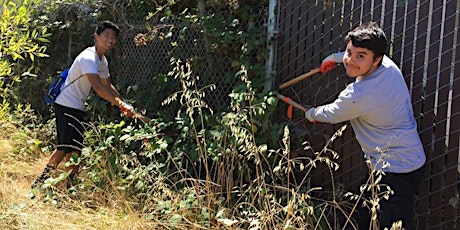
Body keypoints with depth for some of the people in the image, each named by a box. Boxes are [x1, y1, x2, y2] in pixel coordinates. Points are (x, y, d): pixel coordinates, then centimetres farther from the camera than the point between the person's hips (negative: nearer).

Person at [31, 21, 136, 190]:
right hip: (68, 106, -10)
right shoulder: (88, 57, -21)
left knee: (64, 147, 15)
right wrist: (121, 104, -31)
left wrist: (124, 104, 12)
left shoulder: (102, 61, 11)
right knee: (74, 149, -8)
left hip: (74, 107, 10)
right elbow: (98, 87, -31)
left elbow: (107, 86, 21)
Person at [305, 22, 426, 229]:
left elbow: (331, 115, -4)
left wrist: (311, 114, 17)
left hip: (396, 172, -10)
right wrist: (335, 57, 33)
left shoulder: (358, 95, -27)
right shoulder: (388, 65, -4)